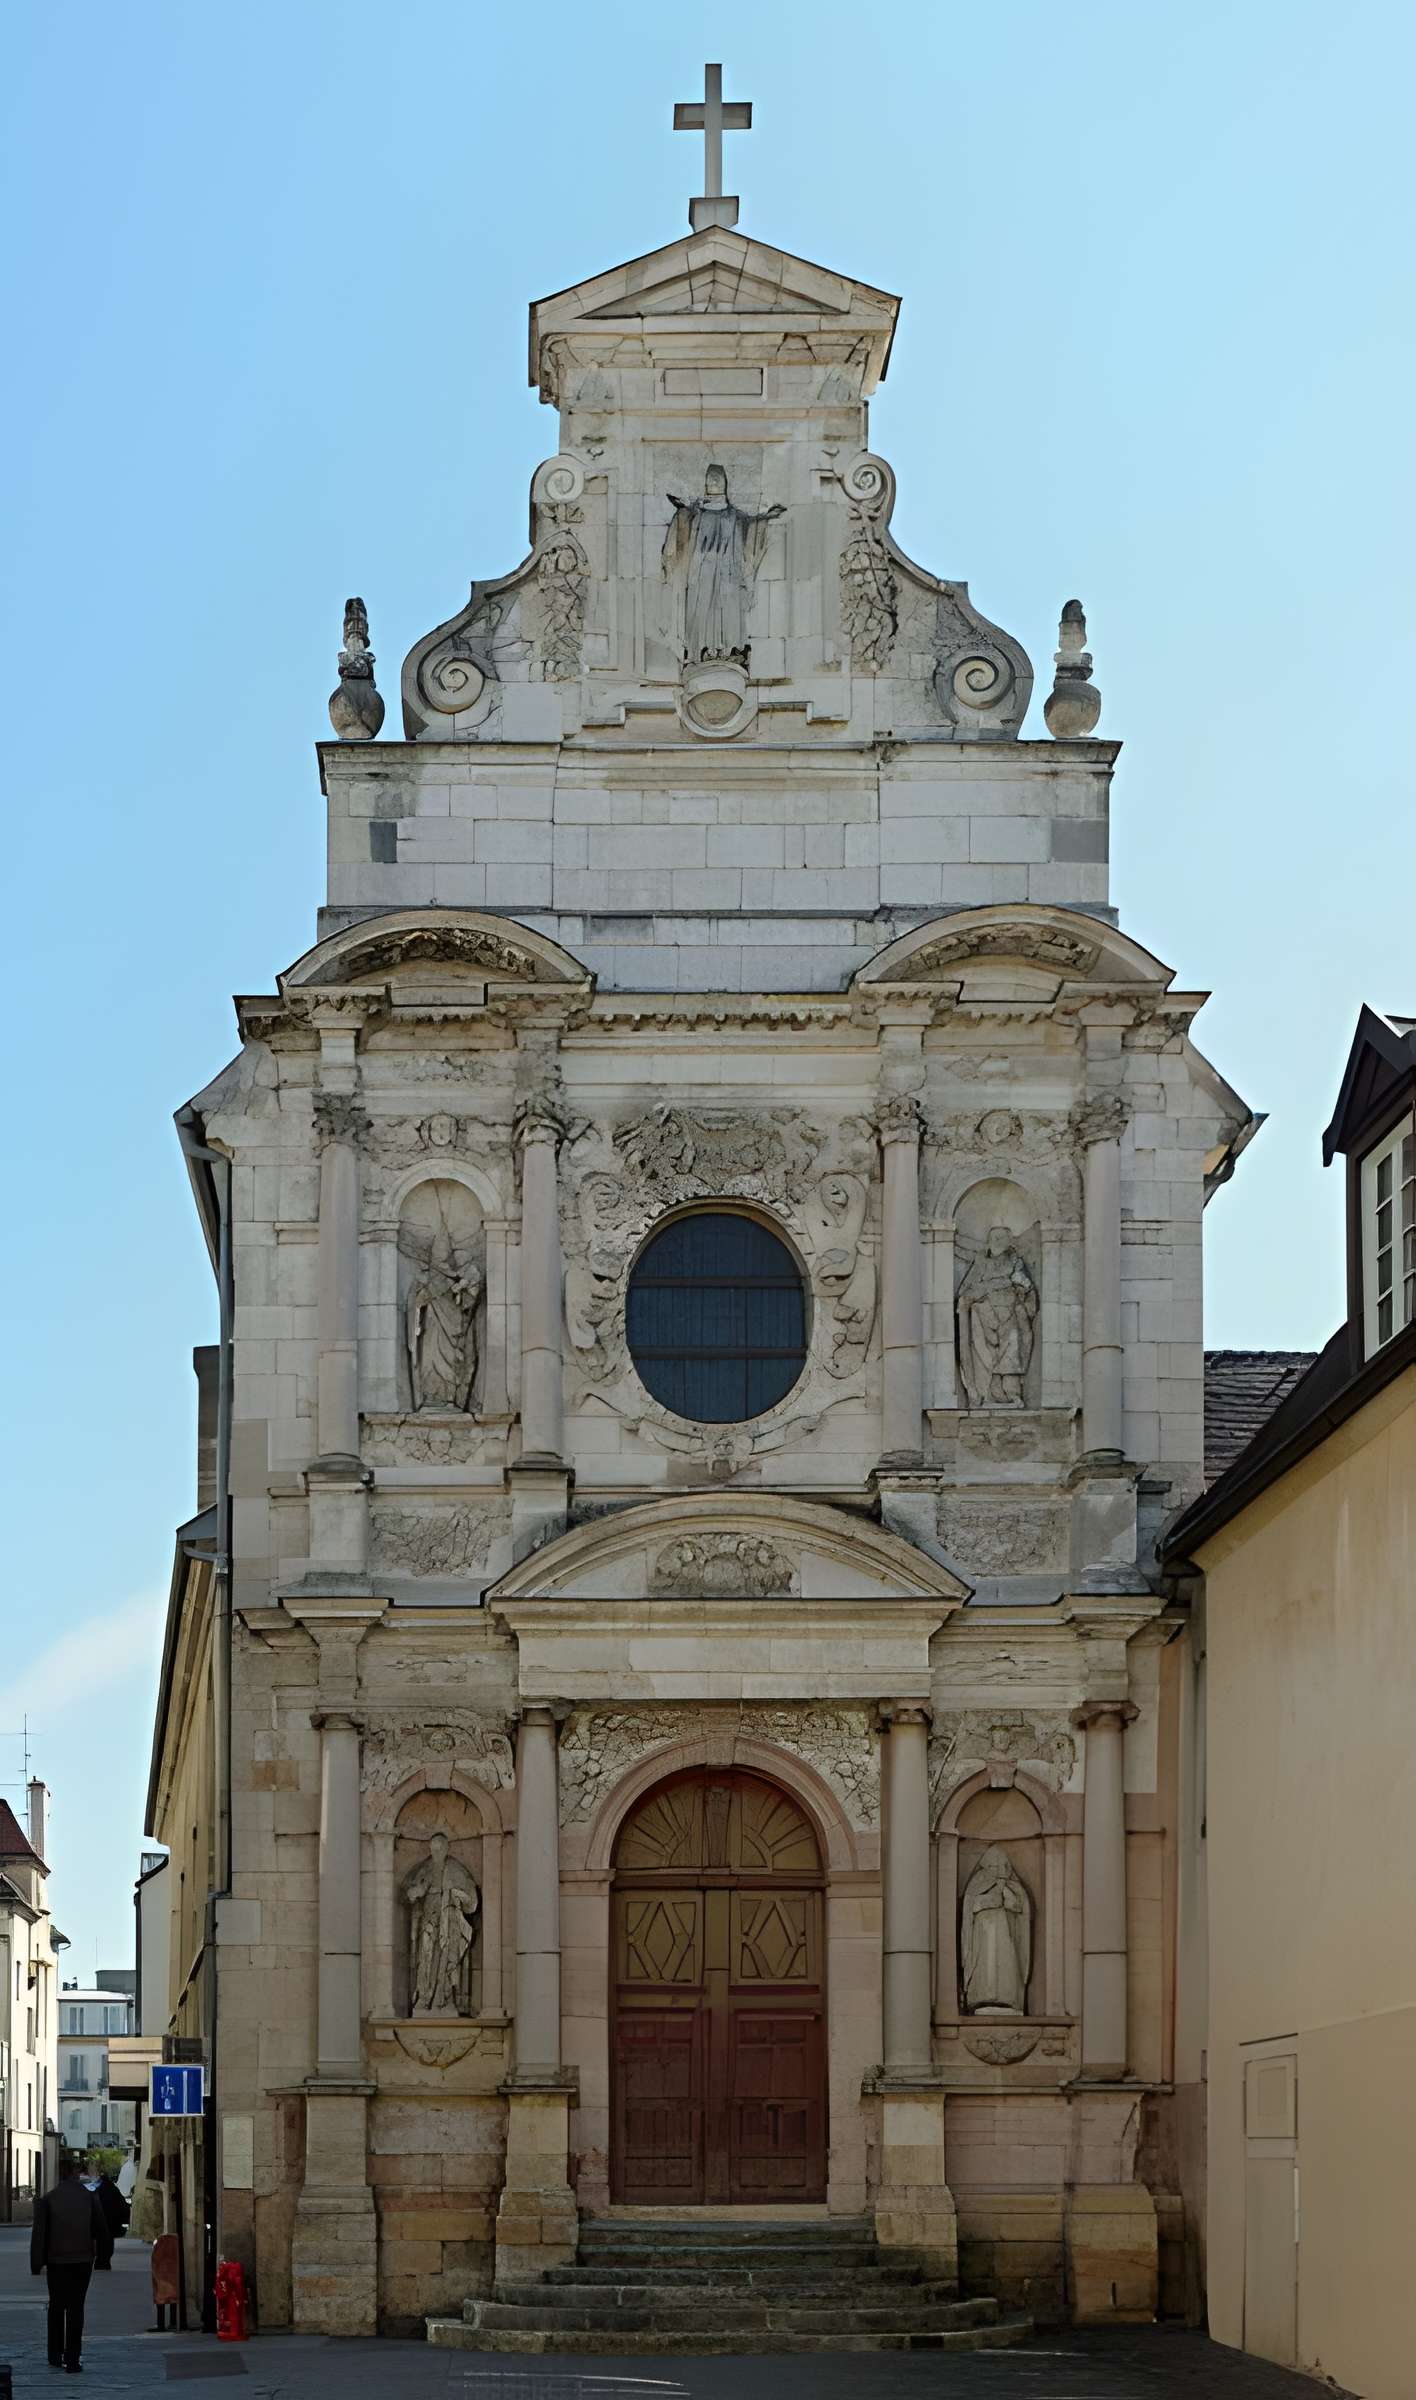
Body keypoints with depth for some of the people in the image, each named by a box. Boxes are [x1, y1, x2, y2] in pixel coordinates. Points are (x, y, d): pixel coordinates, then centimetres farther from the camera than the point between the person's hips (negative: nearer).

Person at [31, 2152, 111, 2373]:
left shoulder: (47, 2200, -6)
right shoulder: (90, 2198, -4)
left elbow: (39, 2234, -8)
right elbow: (101, 2231, 0)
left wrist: (36, 2264, -3)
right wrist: (103, 2257, 10)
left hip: (56, 2261, 0)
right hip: (83, 2260, 0)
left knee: (57, 2306, 16)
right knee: (76, 2308, 3)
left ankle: (55, 2355, 18)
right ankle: (72, 2359, -2)